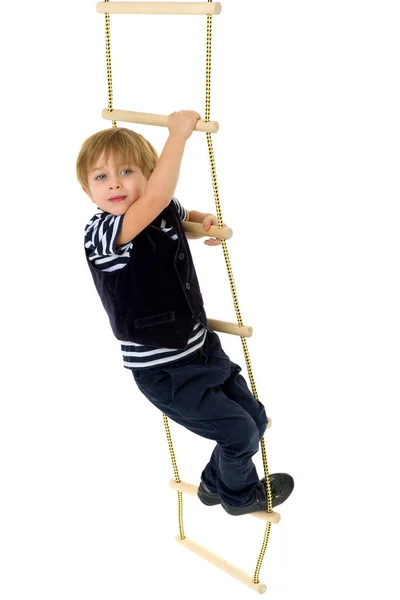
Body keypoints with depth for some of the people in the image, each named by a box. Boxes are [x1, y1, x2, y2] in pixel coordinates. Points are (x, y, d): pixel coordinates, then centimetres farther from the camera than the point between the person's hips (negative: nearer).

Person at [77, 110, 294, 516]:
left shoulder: (166, 211, -4)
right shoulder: (100, 234, -25)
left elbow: (183, 217, 23)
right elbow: (156, 197, -44)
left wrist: (205, 221, 1)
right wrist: (178, 133, -38)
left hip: (201, 346, 7)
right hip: (163, 372, -7)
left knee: (254, 416, 16)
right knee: (239, 432, 2)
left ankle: (215, 483, 43)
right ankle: (239, 494, 35)